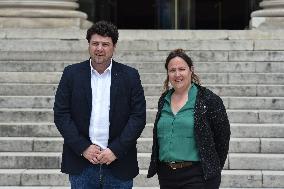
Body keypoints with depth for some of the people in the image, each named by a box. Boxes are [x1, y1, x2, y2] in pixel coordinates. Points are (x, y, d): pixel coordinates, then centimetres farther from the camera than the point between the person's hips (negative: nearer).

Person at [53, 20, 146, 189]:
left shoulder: (130, 76, 3)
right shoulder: (72, 74, 4)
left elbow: (139, 116, -2)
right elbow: (61, 114, 0)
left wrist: (115, 150, -10)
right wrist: (83, 148, -9)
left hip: (118, 163, 0)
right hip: (81, 165, 0)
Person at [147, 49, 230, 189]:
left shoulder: (208, 99, -6)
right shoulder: (164, 100, 11)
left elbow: (223, 136, -2)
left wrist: (213, 169, 4)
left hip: (198, 176, -5)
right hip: (166, 175, 5)